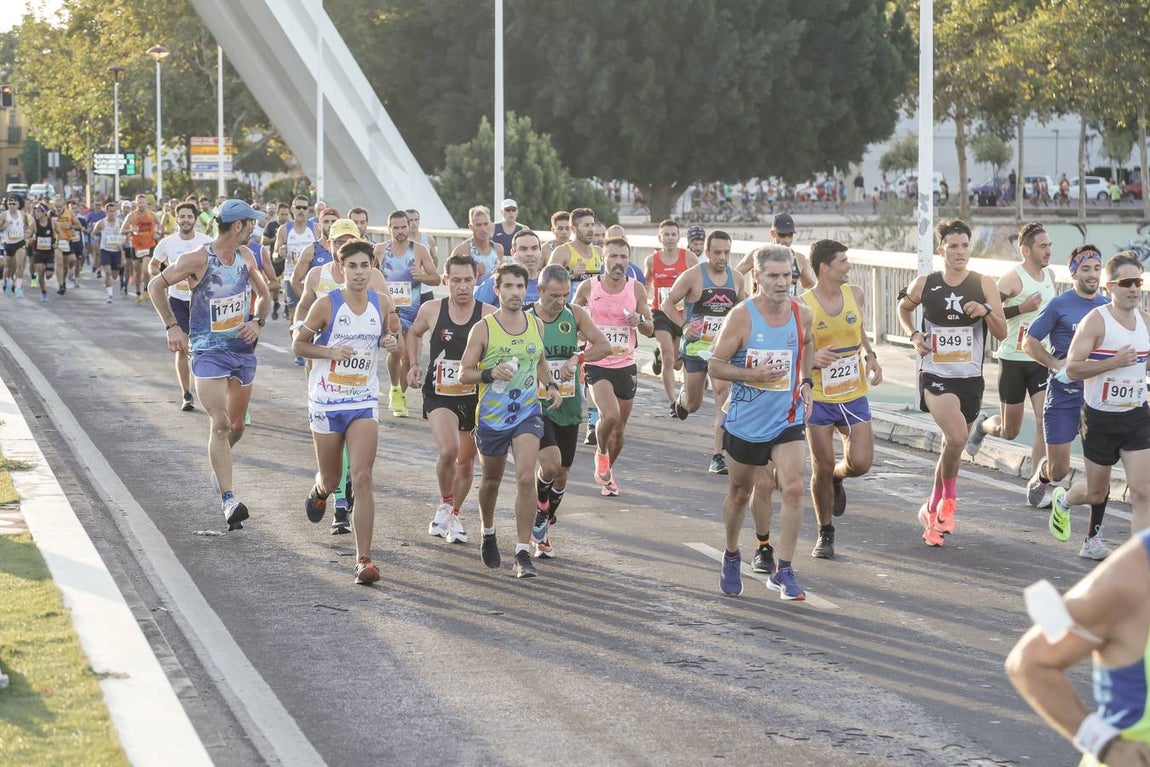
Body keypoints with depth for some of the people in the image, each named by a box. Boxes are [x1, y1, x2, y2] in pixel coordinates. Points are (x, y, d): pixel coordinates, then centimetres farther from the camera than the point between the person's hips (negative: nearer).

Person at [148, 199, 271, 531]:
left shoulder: (246, 257, 4)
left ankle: (218, 463, 45)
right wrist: (172, 327, -6)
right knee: (220, 423, -16)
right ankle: (228, 500, -21)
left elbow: (263, 295, 19)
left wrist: (257, 321, 0)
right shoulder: (197, 260, -14)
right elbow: (156, 286, -2)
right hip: (208, 351, -6)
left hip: (243, 349, 6)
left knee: (237, 425, 14)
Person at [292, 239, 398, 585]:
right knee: (331, 479, 12)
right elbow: (298, 344, -2)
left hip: (364, 401, 1)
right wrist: (330, 352, -19)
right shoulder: (326, 305, -10)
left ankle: (364, 560, -10)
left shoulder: (382, 304, 0)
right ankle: (319, 491, 52)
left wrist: (391, 341, -6)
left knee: (362, 480, -11)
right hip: (326, 401, -1)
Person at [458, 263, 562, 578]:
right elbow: (464, 373, -7)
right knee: (491, 480, 16)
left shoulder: (536, 325, 4)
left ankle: (523, 553, -14)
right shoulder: (483, 329, -8)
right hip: (491, 416, -1)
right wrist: (490, 374, -24)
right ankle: (488, 535, 45)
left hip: (527, 413, 1)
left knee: (526, 478, -17)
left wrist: (551, 384, 5)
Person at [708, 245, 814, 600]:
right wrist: (753, 374, -24)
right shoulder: (742, 316, -14)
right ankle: (731, 557, 40)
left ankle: (783, 571, -7)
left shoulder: (802, 314, -3)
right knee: (740, 493, 14)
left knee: (793, 488, -15)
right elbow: (714, 365, -10)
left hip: (787, 420, 2)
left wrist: (805, 381, 10)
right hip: (745, 421, -2)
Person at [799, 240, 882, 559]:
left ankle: (837, 478, 30)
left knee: (860, 463, -8)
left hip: (854, 396, 3)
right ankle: (825, 533, 19)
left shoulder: (855, 294, 2)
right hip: (818, 399, -3)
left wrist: (871, 358, 4)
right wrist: (811, 360, -26)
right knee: (822, 468, -1)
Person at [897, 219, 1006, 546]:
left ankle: (932, 510, 35)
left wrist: (986, 310, -21)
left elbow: (1002, 334, -2)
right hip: (935, 376, -3)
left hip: (971, 379, 3)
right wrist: (914, 335, 2)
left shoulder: (984, 285, -1)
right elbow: (904, 307, 19)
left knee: (952, 448, 14)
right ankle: (948, 496, 0)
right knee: (956, 438, -25)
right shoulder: (925, 285, -2)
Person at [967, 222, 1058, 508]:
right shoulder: (1013, 278, -14)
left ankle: (1037, 485, -5)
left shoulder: (1050, 276, 7)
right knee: (1009, 431, 8)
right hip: (1014, 362, -5)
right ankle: (982, 425, 43)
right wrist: (1021, 308, -27)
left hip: (1042, 361, 5)